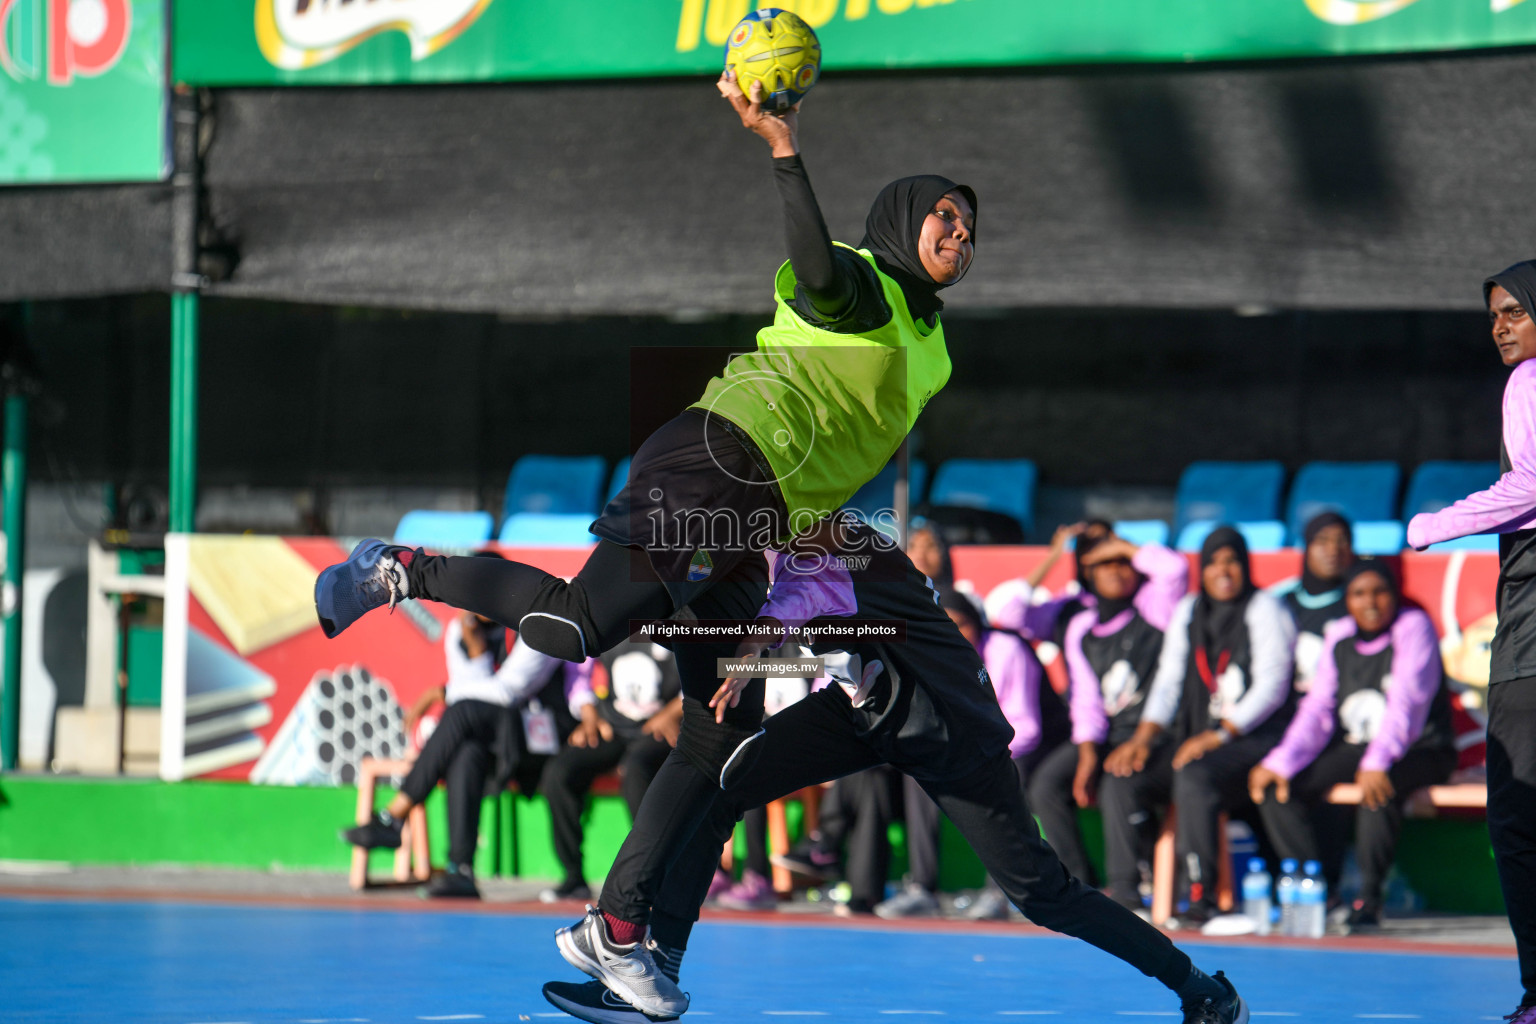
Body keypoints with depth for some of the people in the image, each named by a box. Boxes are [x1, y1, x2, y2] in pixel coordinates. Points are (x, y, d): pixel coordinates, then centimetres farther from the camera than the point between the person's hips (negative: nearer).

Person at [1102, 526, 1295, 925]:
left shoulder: (1263, 609, -2)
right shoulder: (1187, 612, 17)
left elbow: (1272, 686, -11)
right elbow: (1168, 680, 13)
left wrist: (1218, 735, -21)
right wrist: (1143, 737, -4)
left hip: (1254, 739, -6)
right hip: (1197, 739, 6)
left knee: (1194, 776, -36)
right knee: (1122, 782, -16)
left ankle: (1201, 898, -33)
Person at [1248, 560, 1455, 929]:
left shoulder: (1413, 627, -9)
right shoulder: (1339, 637, 8)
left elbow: (1408, 700, -23)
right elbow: (1318, 709, 4)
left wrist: (1377, 761, -38)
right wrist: (1280, 762, -13)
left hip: (1419, 753, -6)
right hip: (1353, 750, 6)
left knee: (1377, 787, -39)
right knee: (1274, 785, -11)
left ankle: (1369, 897, -30)